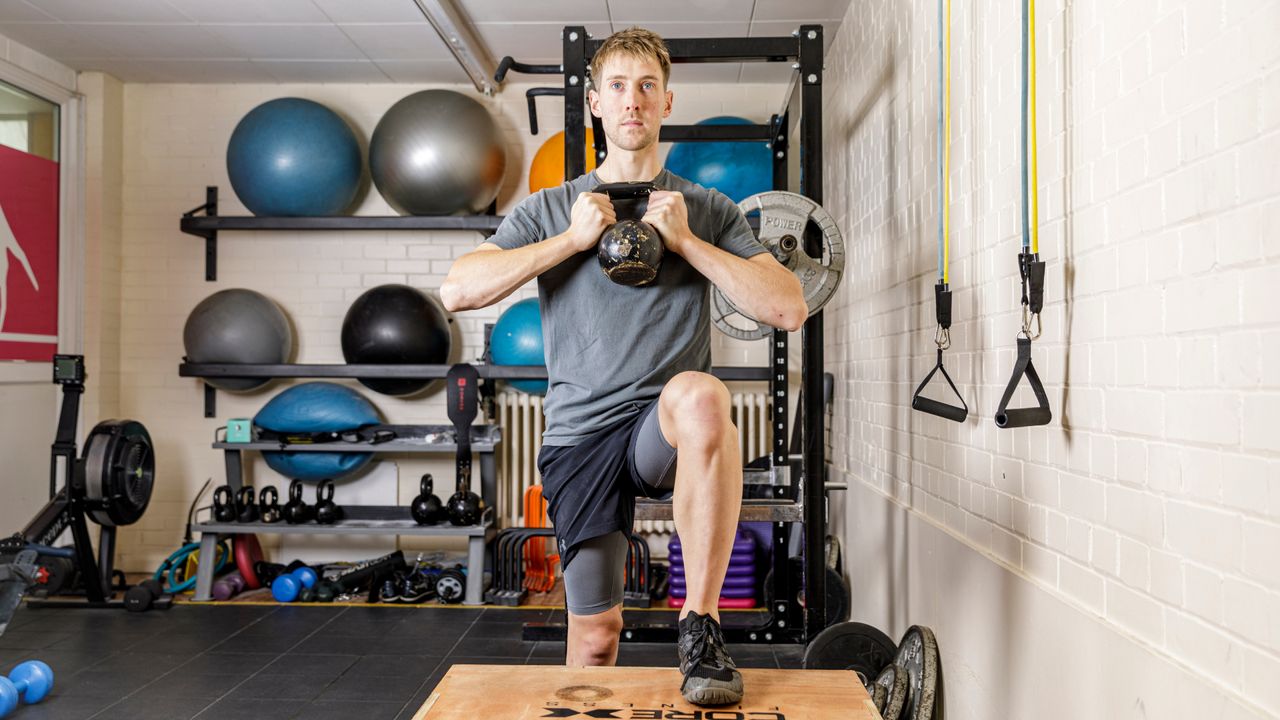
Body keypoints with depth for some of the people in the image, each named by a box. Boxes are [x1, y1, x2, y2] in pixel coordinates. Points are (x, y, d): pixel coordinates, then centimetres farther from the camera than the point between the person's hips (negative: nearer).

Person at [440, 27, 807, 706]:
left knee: (700, 394, -38)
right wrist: (572, 239, -10)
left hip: (666, 426, -1)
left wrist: (686, 241, -10)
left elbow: (789, 308, -4)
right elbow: (457, 290, -4)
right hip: (580, 433, 2)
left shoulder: (708, 211, 9)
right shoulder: (550, 209, 10)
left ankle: (700, 625, -27)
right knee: (595, 633, 3)